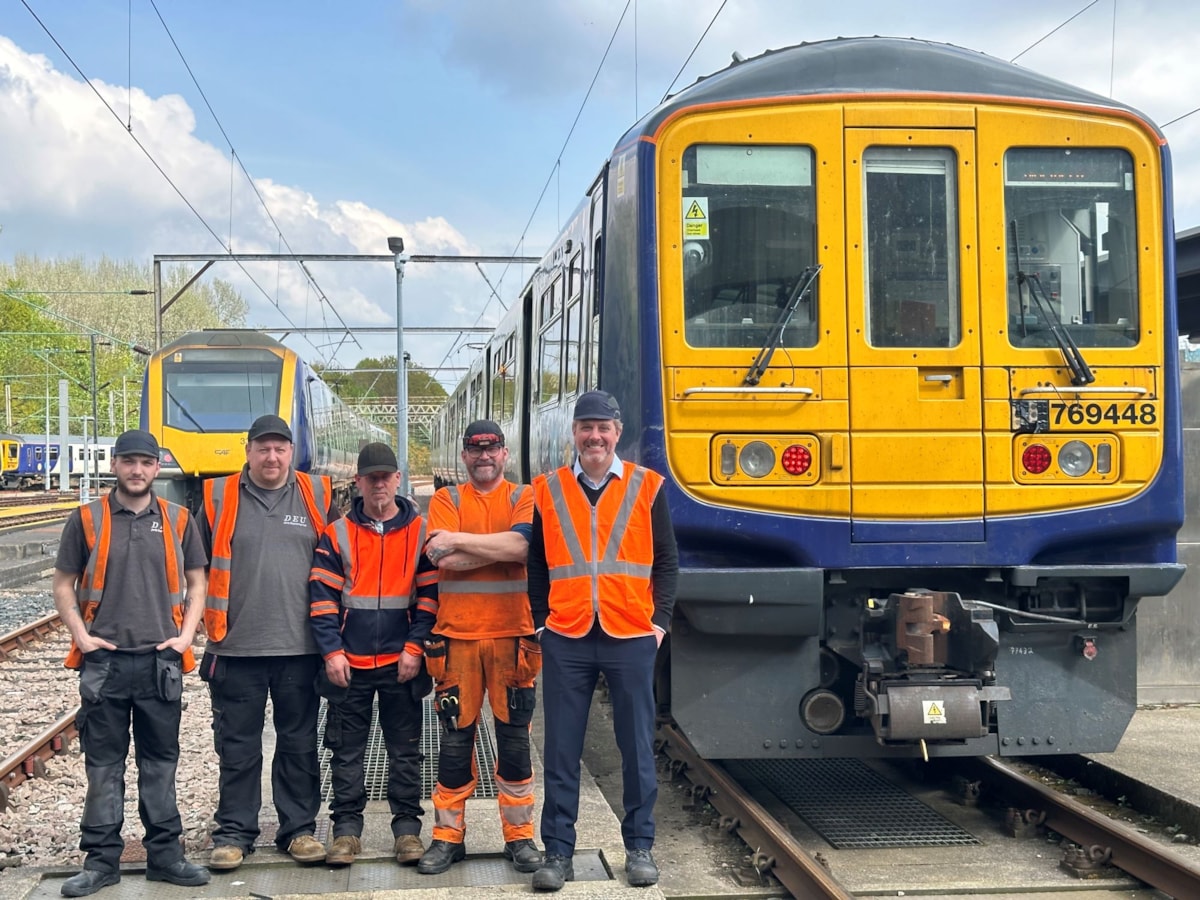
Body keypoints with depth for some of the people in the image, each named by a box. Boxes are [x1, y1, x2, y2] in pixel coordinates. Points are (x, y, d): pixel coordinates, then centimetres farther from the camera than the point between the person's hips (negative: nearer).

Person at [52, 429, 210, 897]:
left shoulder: (178, 521, 7)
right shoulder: (86, 519, 3)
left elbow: (195, 583, 13)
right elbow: (63, 584, 6)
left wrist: (186, 635, 0)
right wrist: (81, 635, -5)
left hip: (161, 661, 1)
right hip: (104, 661, -1)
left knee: (160, 761, 8)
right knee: (104, 763, 3)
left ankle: (165, 852, 16)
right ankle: (102, 859, 10)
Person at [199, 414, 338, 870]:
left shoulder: (318, 496, 4)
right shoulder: (219, 497, 3)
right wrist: (198, 617, 6)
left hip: (300, 647, 1)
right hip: (236, 648, 0)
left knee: (299, 745, 9)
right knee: (237, 748, 6)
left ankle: (299, 829, 20)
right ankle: (233, 834, 16)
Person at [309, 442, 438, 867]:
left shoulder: (421, 531, 2)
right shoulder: (337, 535, 4)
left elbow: (430, 595, 0)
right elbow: (322, 598, 1)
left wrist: (415, 647, -8)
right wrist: (332, 651, -7)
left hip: (402, 663, -1)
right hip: (349, 663, 1)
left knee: (405, 750, 7)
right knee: (347, 750, 7)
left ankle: (407, 826, 15)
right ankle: (346, 828, 15)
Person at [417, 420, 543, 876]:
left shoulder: (523, 497, 6)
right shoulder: (446, 500, 8)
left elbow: (521, 545, -15)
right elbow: (443, 558, -10)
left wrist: (460, 539, -11)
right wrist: (501, 548, -11)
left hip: (512, 636, 0)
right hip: (456, 637, 1)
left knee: (514, 738, 5)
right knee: (455, 739, 6)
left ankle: (520, 835, 15)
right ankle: (448, 836, 16)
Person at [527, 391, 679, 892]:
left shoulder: (646, 488, 4)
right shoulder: (548, 491, 6)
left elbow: (666, 561, 6)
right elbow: (536, 564, 11)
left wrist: (660, 621, -2)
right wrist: (541, 622, 3)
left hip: (631, 638, 0)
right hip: (566, 640, 1)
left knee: (637, 747, 6)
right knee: (561, 752, 4)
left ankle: (639, 847, 18)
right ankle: (558, 852, 12)